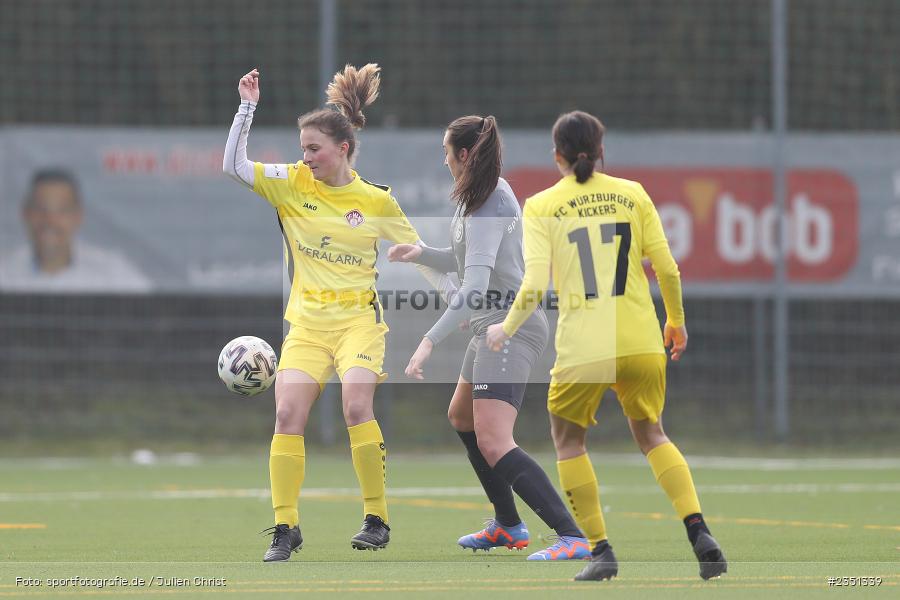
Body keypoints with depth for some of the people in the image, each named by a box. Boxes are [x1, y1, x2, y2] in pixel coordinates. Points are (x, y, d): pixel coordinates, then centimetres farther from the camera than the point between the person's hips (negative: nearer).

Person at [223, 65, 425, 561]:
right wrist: (247, 107, -12)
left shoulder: (376, 201, 0)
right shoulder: (291, 184, 3)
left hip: (359, 318, -2)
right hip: (306, 321, 2)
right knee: (287, 413, -13)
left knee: (356, 405, -23)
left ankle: (377, 519, -11)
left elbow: (417, 253, 11)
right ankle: (285, 527, -3)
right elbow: (234, 166, -7)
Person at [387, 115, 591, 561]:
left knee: (492, 443, -22)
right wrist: (422, 254, 6)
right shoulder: (485, 195, 12)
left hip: (511, 327, -11)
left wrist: (431, 340, -33)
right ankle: (508, 526, 39)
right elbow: (465, 261, 24)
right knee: (461, 417, 29)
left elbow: (475, 285, -29)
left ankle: (573, 538, -32)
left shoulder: (487, 209, -19)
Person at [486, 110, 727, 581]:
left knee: (568, 440, 19)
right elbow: (667, 269, 5)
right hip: (643, 343, 3)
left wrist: (506, 330, 9)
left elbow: (534, 286, -8)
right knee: (650, 434, 20)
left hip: (582, 348, -3)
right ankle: (700, 535, 1)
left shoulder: (540, 207, -1)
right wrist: (676, 321, 21)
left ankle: (600, 550, 9)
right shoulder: (631, 194, 6)